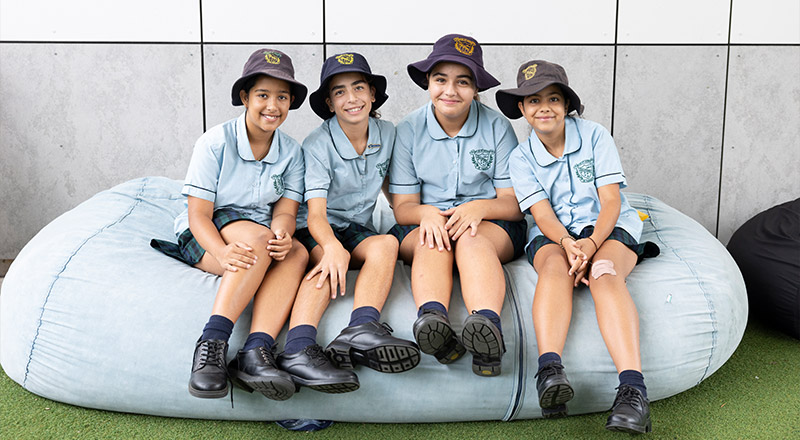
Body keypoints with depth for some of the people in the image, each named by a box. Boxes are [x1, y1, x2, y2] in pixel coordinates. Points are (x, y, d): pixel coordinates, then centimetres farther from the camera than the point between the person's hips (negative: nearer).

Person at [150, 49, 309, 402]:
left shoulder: (291, 152, 4)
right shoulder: (215, 143, -10)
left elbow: (284, 212, -4)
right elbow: (198, 215, -14)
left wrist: (282, 234, -30)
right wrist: (224, 253, -35)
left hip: (261, 235, 4)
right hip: (206, 237, -4)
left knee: (297, 252, -29)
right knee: (257, 237, -36)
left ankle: (256, 351, -45)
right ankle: (212, 343, -43)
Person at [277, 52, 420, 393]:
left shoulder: (387, 133, 2)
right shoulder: (317, 145, -13)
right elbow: (315, 212, -24)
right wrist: (333, 247, -45)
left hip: (359, 230, 4)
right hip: (318, 232, -3)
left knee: (386, 244, -30)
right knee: (329, 260, -36)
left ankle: (361, 328, -53)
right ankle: (299, 348, -56)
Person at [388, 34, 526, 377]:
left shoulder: (497, 127, 0)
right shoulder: (408, 130, 1)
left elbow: (514, 203, -2)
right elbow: (403, 206, 0)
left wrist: (479, 207, -25)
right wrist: (426, 213, -24)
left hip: (492, 224, -1)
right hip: (425, 222, 1)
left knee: (471, 238, -36)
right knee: (432, 241, -34)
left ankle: (487, 325, -63)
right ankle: (433, 319, -62)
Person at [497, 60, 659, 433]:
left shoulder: (594, 136, 2)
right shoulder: (522, 157, 5)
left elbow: (611, 199, -5)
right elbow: (543, 214, -5)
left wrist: (592, 242, -24)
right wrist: (568, 244, -28)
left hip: (608, 227, -1)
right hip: (553, 235, 1)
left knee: (604, 272, -34)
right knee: (555, 267, -35)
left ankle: (632, 387, -51)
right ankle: (550, 370, -54)